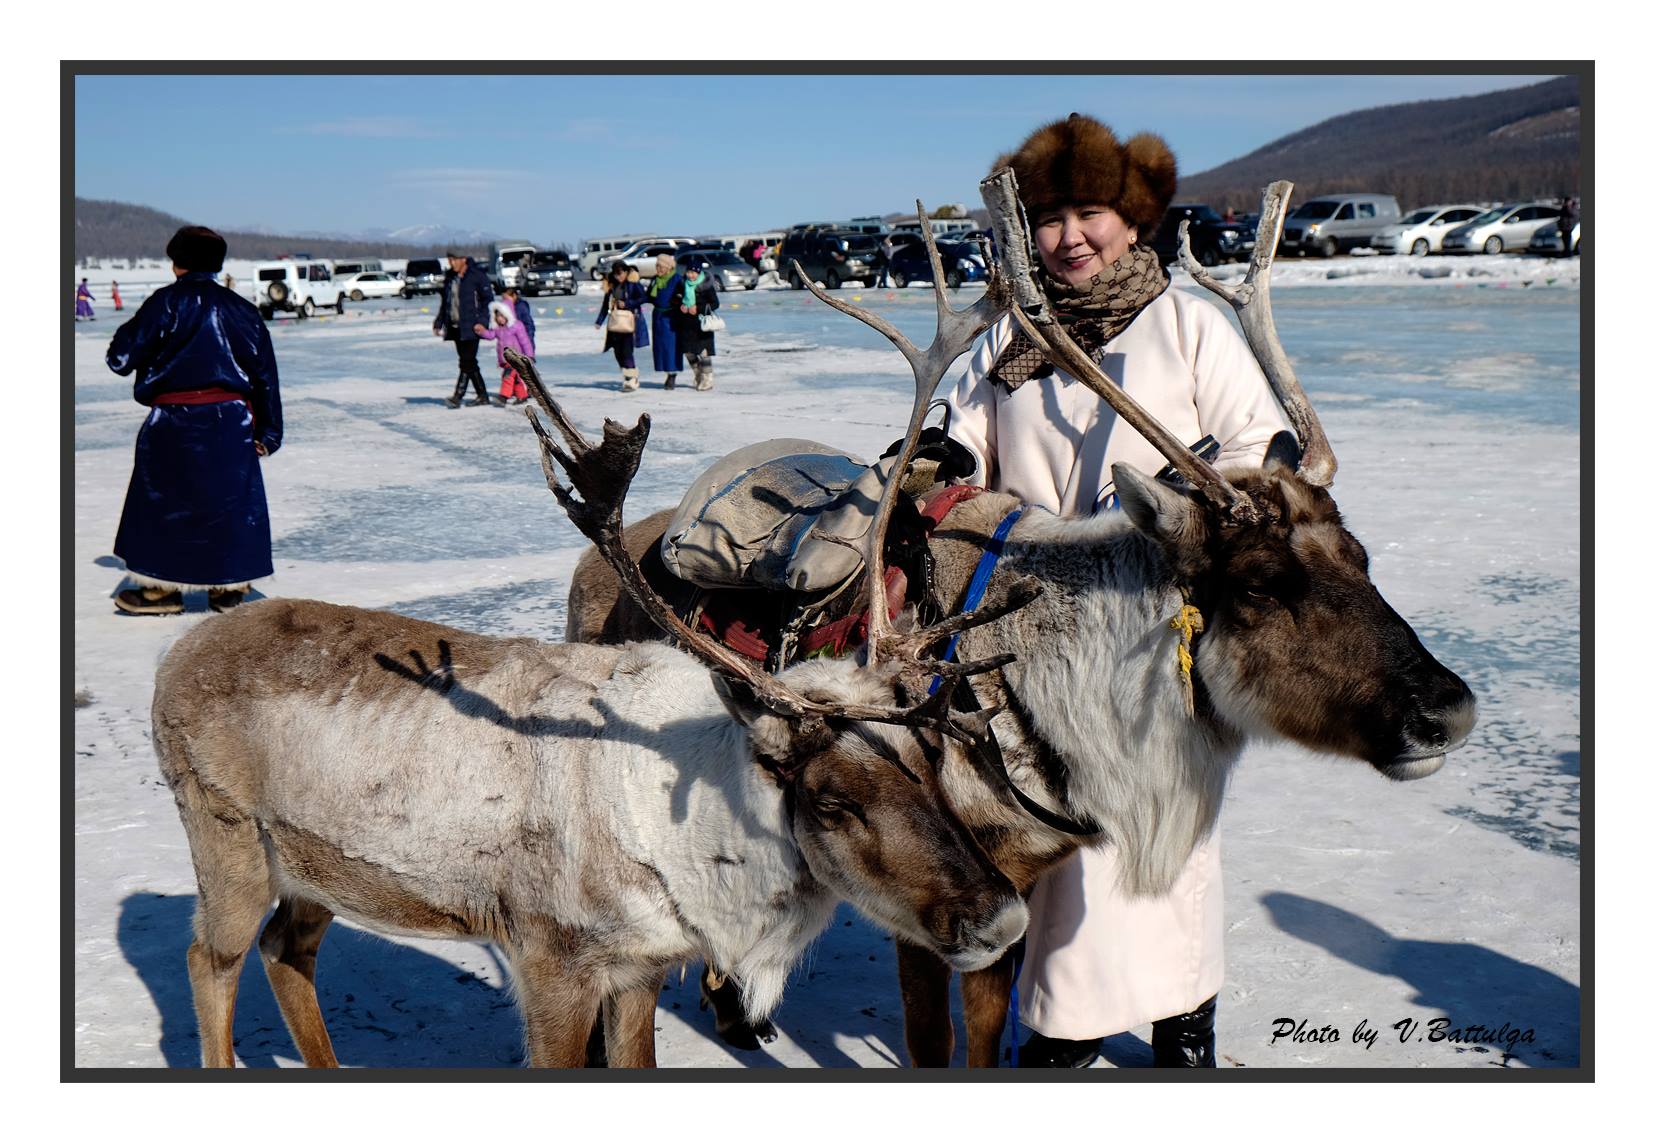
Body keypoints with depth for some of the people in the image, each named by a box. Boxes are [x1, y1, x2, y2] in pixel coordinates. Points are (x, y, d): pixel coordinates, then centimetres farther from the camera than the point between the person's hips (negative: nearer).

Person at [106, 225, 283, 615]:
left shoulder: (166, 303, -6)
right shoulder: (241, 309, 7)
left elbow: (121, 358, -4)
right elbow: (266, 375, 9)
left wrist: (128, 333, 19)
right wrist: (268, 432, 14)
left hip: (175, 423, -4)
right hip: (232, 422, 4)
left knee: (164, 502, 7)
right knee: (232, 499, 11)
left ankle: (163, 588, 12)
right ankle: (230, 586, 14)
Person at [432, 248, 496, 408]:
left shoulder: (477, 276, -7)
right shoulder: (449, 278, 13)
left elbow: (488, 300, -8)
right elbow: (445, 302, 21)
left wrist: (481, 321, -17)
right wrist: (439, 323, 15)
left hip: (470, 327, -7)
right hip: (455, 327, 7)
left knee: (467, 362, -11)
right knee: (469, 363, 10)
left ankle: (457, 397, -16)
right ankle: (482, 396, 18)